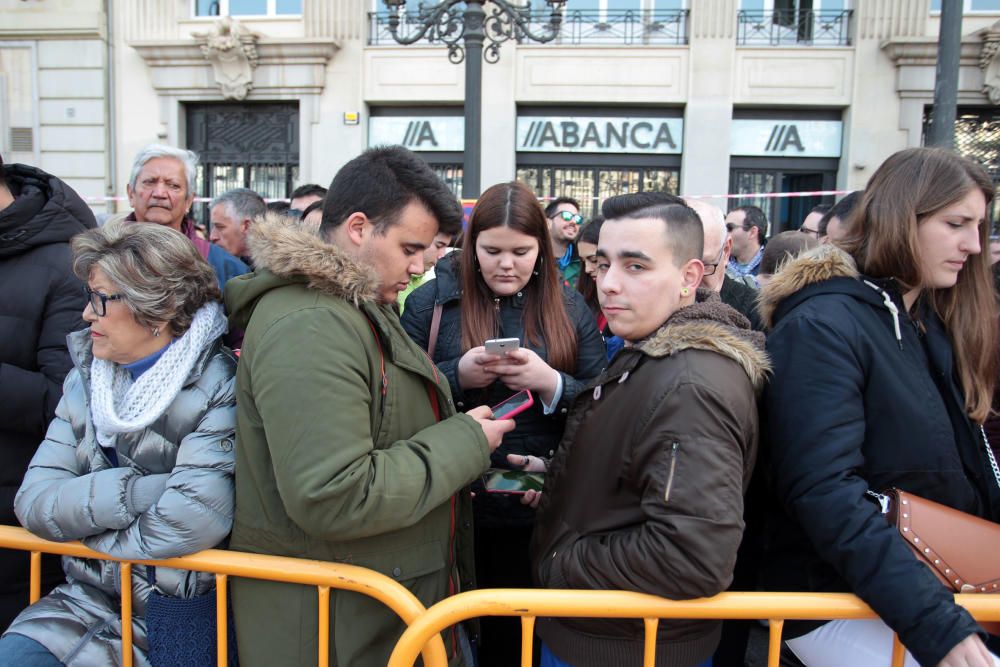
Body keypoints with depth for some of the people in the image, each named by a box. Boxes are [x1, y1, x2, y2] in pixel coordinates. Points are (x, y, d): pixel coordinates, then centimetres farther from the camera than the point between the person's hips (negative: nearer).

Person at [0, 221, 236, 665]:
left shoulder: (220, 390, -14)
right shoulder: (86, 378, 6)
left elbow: (193, 521, -25)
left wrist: (87, 526, -8)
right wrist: (138, 490, -17)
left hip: (172, 613, -5)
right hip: (84, 599, 5)